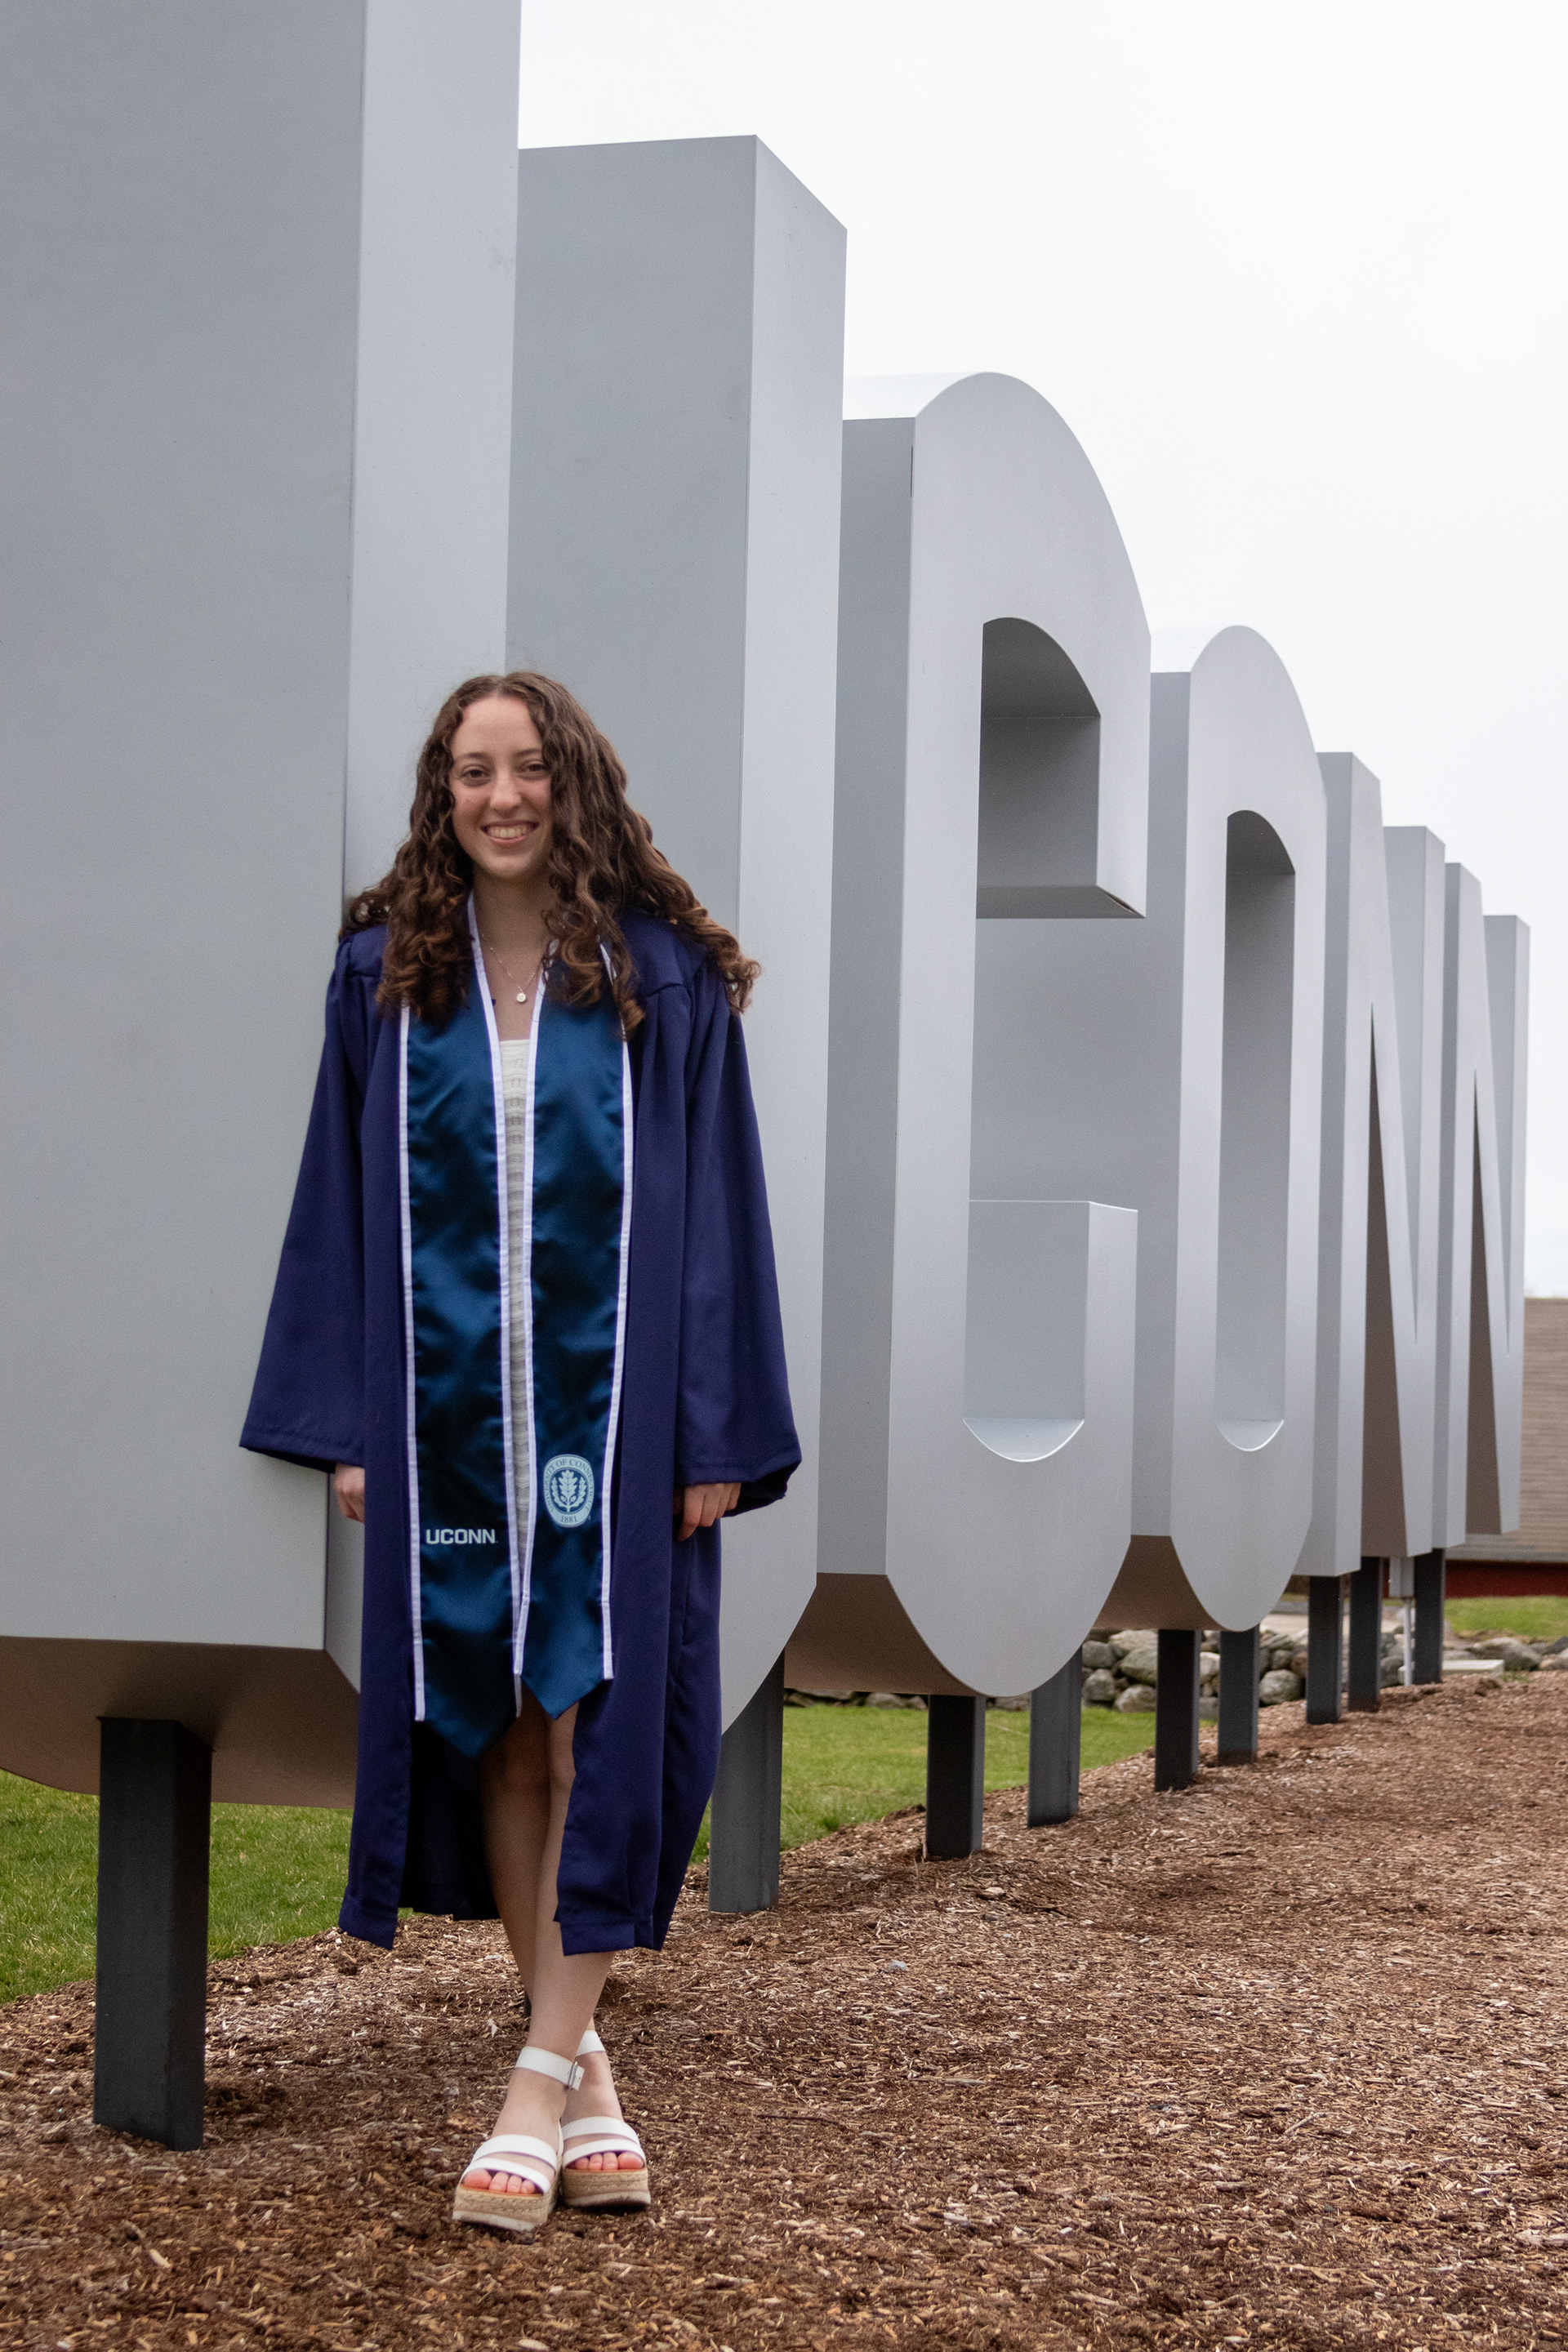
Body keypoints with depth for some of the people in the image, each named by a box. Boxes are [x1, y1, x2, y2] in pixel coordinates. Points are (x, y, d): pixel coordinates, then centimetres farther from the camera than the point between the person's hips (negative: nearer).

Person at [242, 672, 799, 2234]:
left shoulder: (663, 977, 1)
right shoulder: (387, 975, 7)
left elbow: (717, 1213, 0)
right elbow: (344, 1209, 7)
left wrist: (717, 1436, -5)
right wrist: (345, 1422, 1)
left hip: (610, 1398, -2)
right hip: (448, 1403, 2)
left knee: (591, 1722, -8)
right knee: (495, 1732, 6)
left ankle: (542, 2077, -5)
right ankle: (582, 2057, 18)